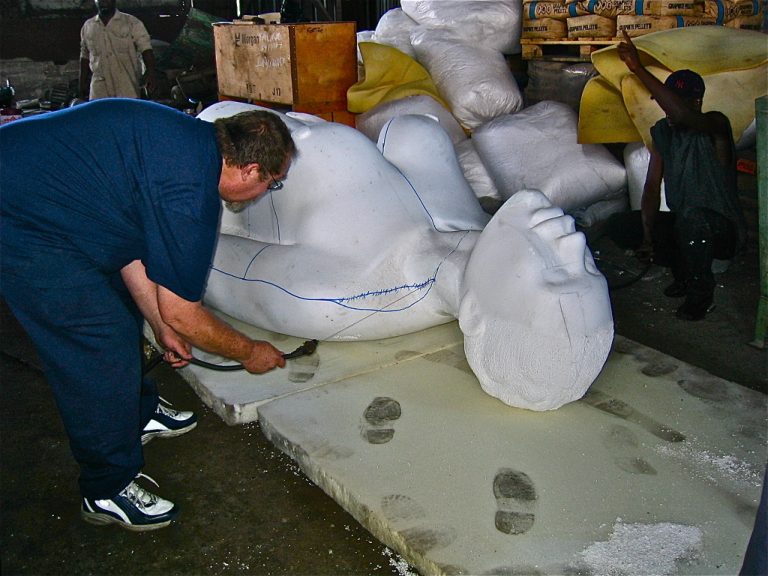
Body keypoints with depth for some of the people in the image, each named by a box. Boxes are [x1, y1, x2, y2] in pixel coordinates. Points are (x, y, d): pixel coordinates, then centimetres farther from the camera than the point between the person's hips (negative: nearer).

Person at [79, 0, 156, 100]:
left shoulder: (132, 23, 0)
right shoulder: (87, 26, 13)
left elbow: (146, 48, -7)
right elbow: (85, 56, 20)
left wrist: (150, 72, -23)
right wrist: (82, 82, 19)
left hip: (127, 89, -3)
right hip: (99, 89, 4)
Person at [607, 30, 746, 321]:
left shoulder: (716, 125, -18)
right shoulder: (662, 132, 2)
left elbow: (683, 115, -42)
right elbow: (652, 186, -3)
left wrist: (639, 69, -45)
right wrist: (648, 236, -17)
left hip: (721, 231, -7)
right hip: (682, 224, 7)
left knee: (693, 217, -40)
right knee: (618, 226, -8)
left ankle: (701, 293, -12)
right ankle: (683, 272, 10)